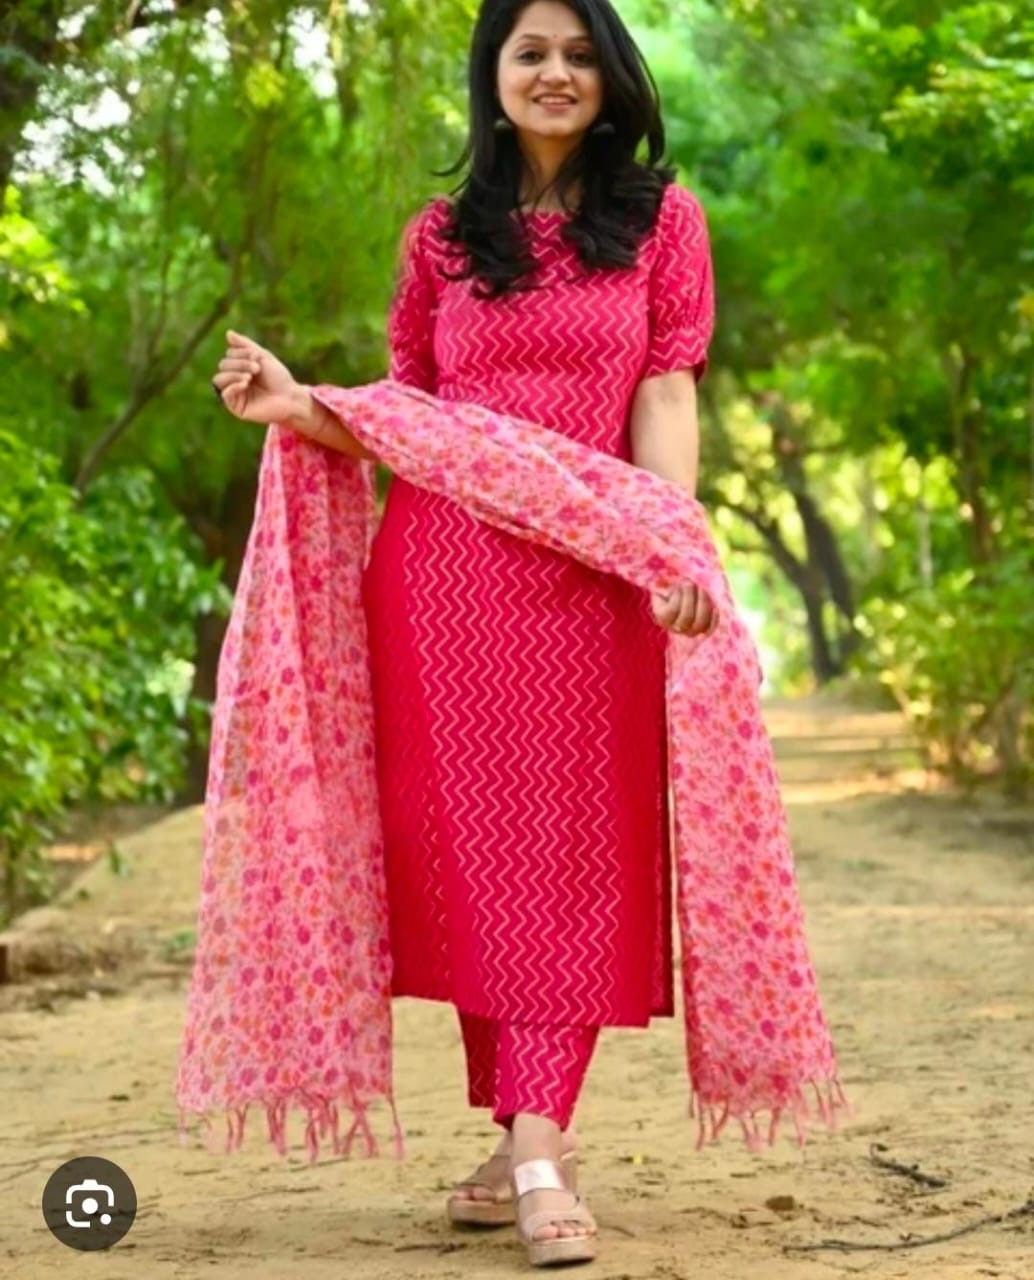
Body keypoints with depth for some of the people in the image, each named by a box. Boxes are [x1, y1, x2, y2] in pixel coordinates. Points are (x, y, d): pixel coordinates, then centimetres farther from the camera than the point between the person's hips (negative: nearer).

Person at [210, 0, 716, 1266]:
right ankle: (522, 1132, 8)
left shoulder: (660, 217, 8)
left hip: (589, 575, -2)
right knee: (468, 842, 1)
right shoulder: (441, 236, 13)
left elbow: (666, 393, 0)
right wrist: (300, 405, -5)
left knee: (570, 844, -5)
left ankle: (540, 1147, -7)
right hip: (444, 567, 2)